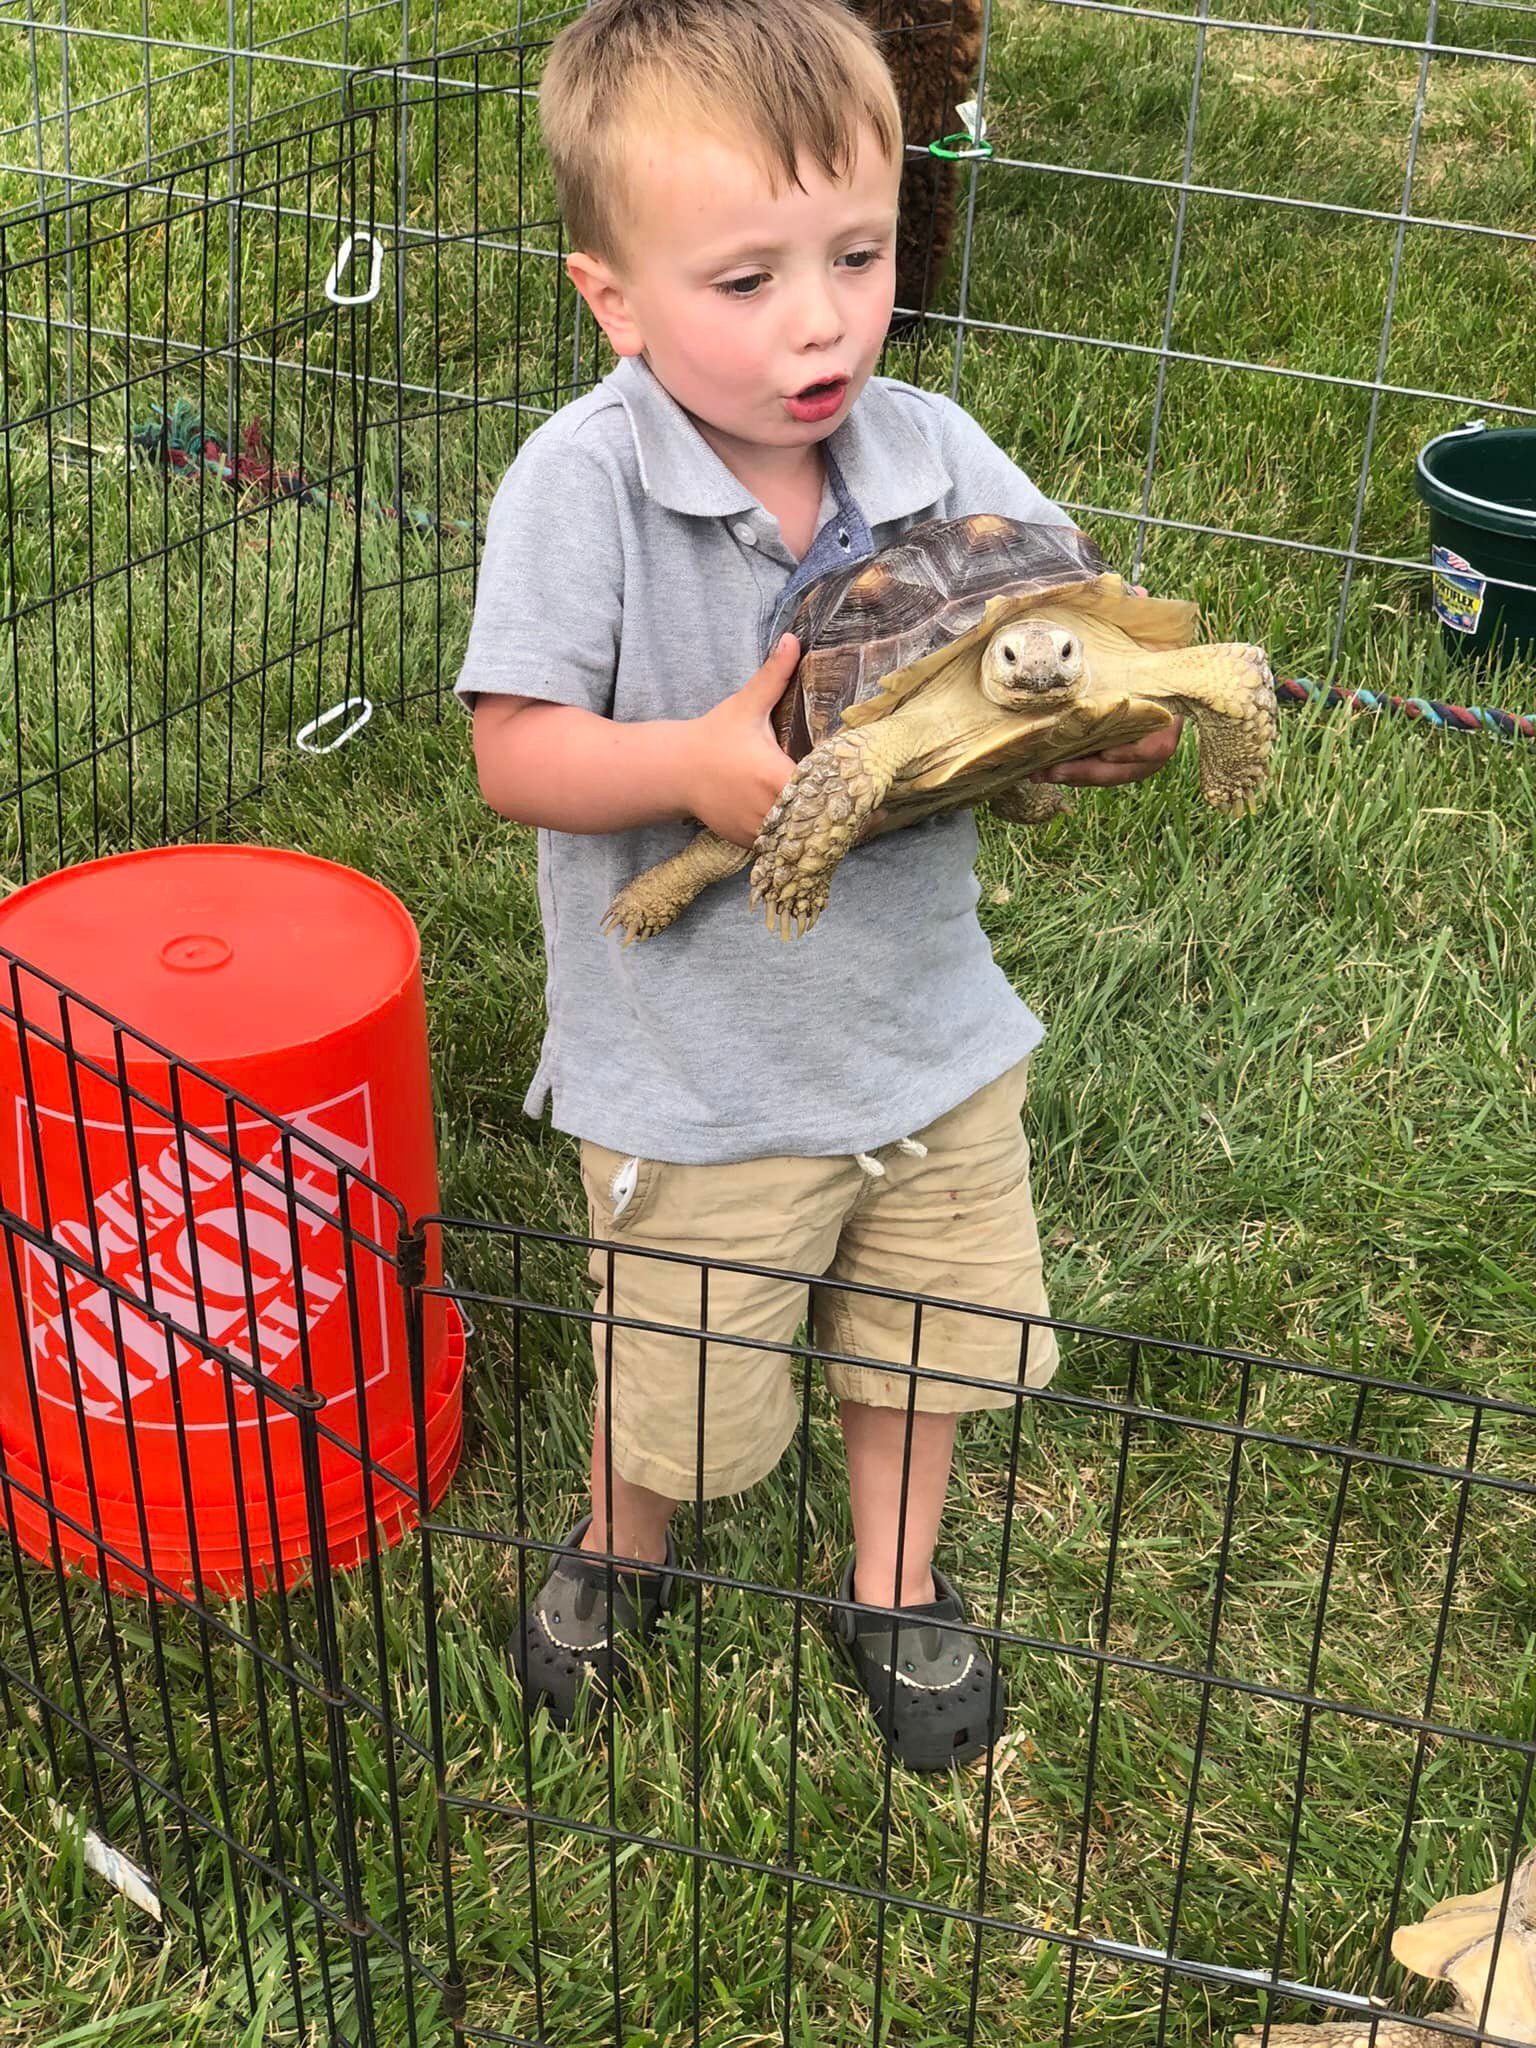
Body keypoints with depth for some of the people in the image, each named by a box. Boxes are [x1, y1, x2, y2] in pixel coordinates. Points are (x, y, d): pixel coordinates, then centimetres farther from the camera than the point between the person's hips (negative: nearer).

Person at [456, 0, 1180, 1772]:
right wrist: (698, 765, -35)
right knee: (679, 1385, 15)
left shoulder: (929, 449, -9)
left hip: (928, 1028, 4)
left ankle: (894, 1586, 49)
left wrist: (1107, 724, -24)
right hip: (696, 1070, -4)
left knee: (929, 1332, 21)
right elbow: (514, 755, -18)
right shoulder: (581, 481, -20)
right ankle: (622, 1552, 49)